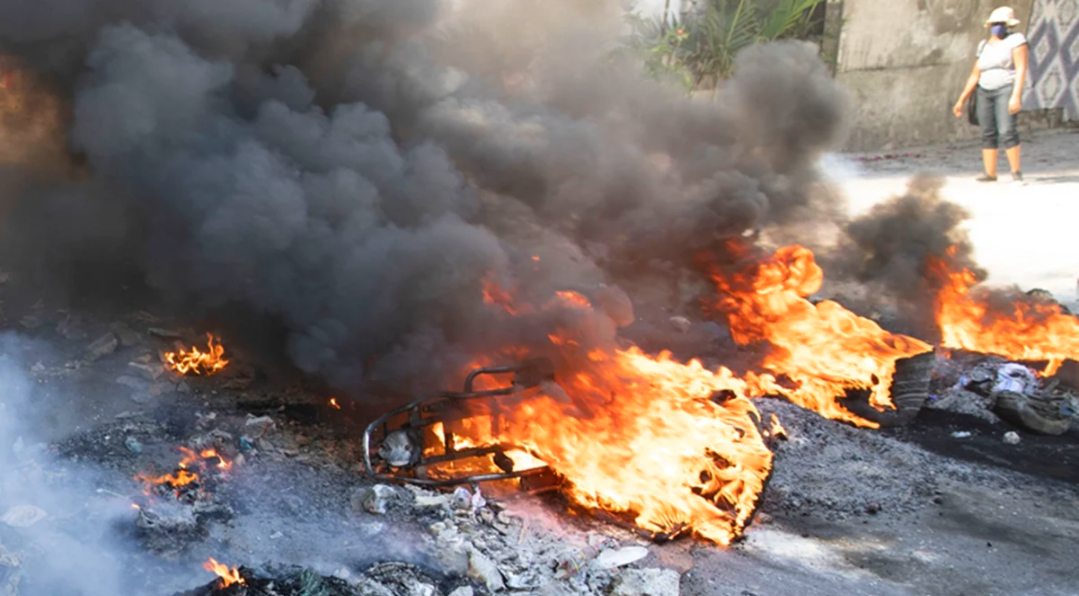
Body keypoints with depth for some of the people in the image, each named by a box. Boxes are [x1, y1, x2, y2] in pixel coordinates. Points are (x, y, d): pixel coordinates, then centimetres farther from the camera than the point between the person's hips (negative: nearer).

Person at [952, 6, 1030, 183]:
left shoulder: (1016, 39, -4)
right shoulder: (984, 46, 13)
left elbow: (1021, 69, -13)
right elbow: (975, 76, 16)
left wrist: (1016, 96, -24)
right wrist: (962, 100, 12)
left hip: (1007, 90, -6)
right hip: (985, 93, 6)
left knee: (1007, 131, -17)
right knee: (988, 134, 2)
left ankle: (1016, 171, -9)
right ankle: (990, 173, 6)